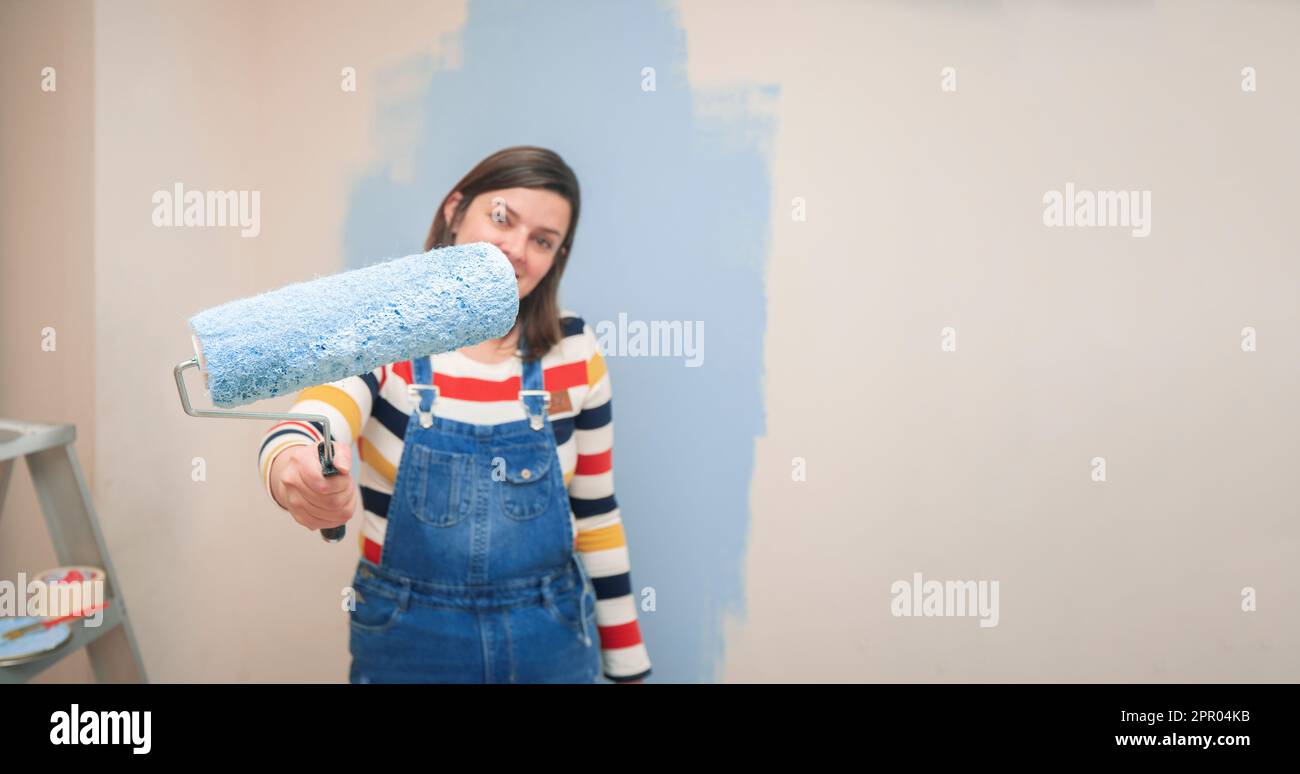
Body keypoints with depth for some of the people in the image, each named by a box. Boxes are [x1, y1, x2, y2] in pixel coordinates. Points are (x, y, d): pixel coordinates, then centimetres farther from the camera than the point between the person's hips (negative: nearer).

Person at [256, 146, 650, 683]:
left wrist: (626, 662, 6)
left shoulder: (574, 351, -5)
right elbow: (303, 431, -30)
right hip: (408, 639, -1)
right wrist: (296, 473, -54)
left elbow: (595, 512, 2)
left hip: (550, 638, 2)